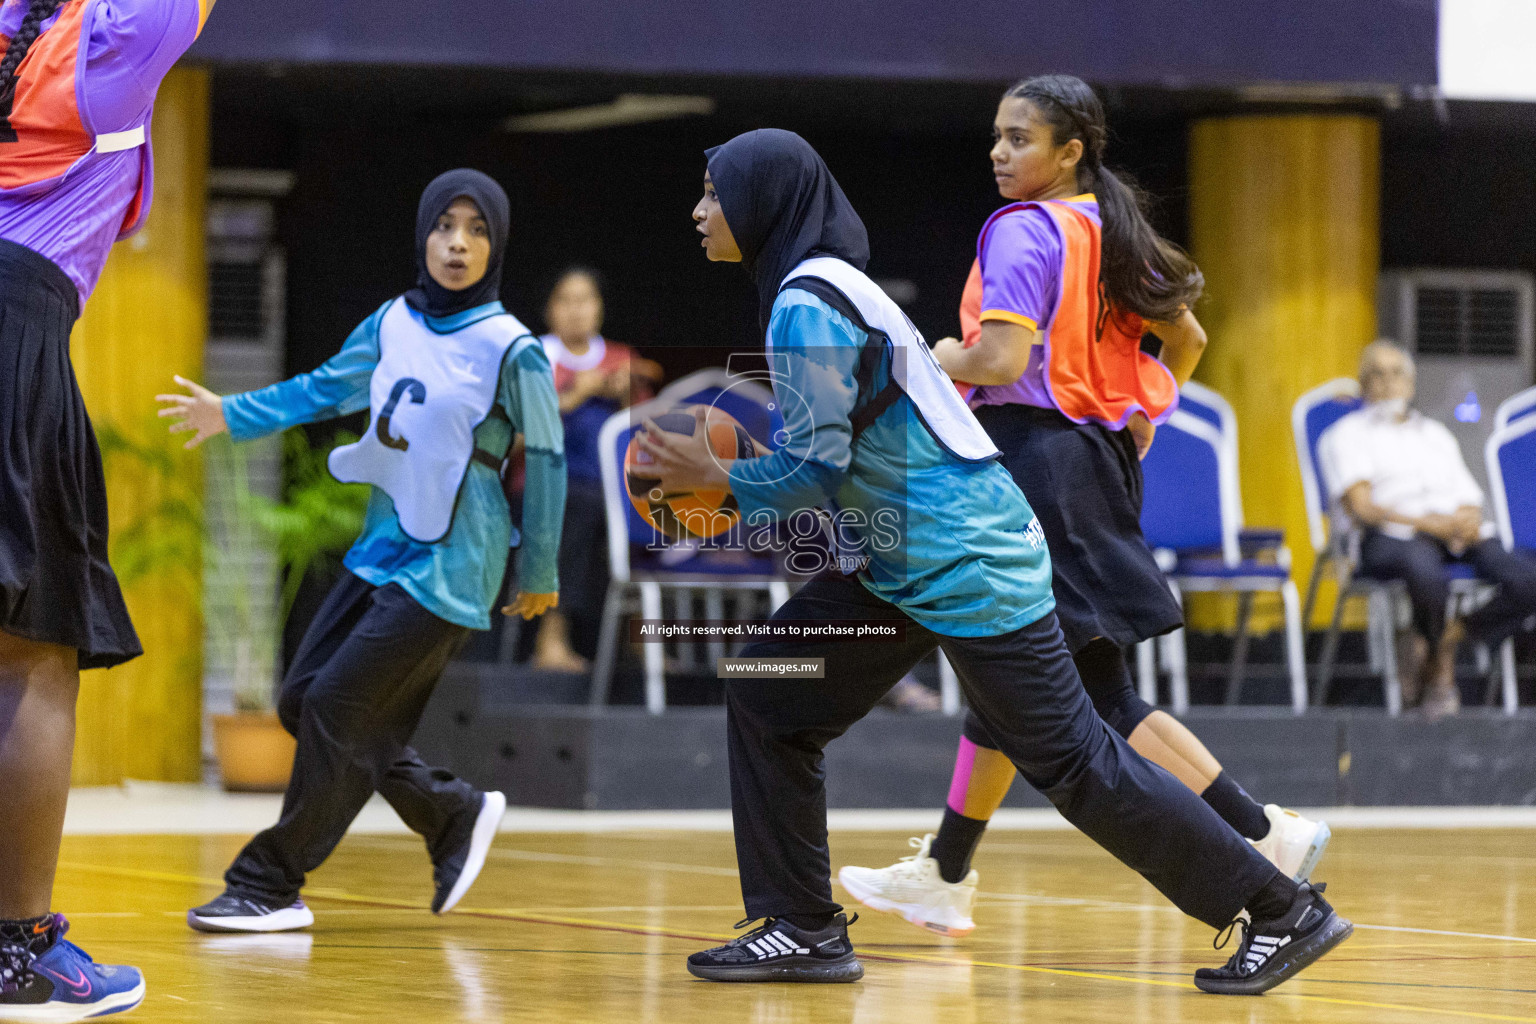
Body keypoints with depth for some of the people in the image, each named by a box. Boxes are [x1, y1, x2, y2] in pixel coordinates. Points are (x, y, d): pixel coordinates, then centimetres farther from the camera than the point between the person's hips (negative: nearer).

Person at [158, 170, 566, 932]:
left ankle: (271, 885, -1)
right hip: (384, 550, 7)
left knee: (337, 709, -11)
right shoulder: (392, 325, 4)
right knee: (303, 701, 7)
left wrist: (538, 573, -1)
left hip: (448, 570, -7)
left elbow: (546, 461, -5)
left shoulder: (511, 350, -12)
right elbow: (325, 390, 19)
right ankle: (455, 816, 21)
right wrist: (232, 416, 15)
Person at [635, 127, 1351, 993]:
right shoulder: (822, 286, 13)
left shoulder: (807, 307, -17)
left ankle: (1287, 911, 0)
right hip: (899, 563, 10)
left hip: (963, 564, -10)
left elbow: (817, 468, -20)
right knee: (768, 698, 7)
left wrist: (716, 478, -8)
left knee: (1072, 759, -6)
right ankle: (803, 930, 11)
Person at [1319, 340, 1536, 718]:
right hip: (1389, 536, -5)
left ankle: (1444, 641, -9)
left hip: (1457, 532, 5)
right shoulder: (1347, 434, 16)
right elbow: (1360, 506, -1)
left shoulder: (1437, 434, 34)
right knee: (1425, 570, -43)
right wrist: (1426, 523, -14)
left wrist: (1468, 519, -4)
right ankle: (1442, 669, -15)